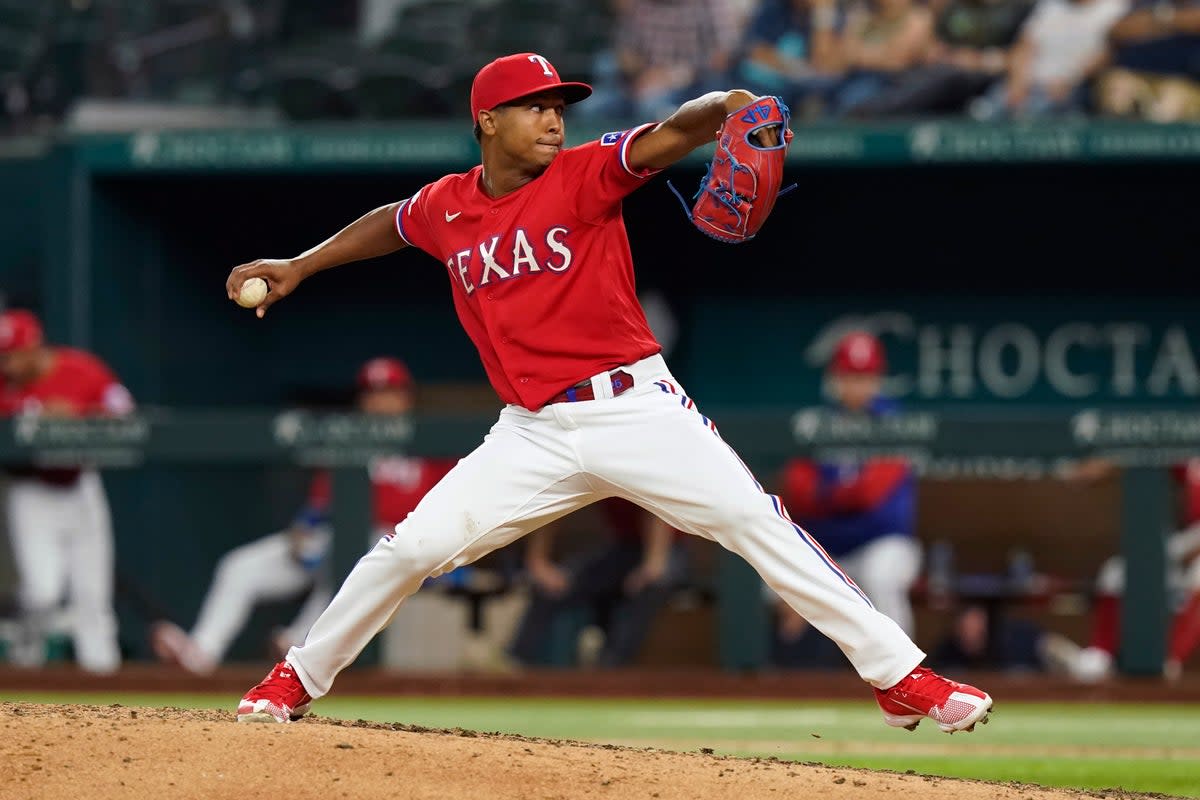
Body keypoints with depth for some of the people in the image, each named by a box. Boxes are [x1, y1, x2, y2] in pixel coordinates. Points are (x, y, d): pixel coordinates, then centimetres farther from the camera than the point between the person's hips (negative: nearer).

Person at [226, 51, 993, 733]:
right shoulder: (447, 208, 6)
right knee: (412, 548, -4)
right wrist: (298, 267, 29)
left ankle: (900, 676, -14)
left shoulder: (585, 176, -6)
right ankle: (298, 679, 17)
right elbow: (389, 224, 30)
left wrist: (727, 107, -43)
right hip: (535, 434, 3)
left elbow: (672, 134, -23)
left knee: (757, 523, -16)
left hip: (638, 412, -3)